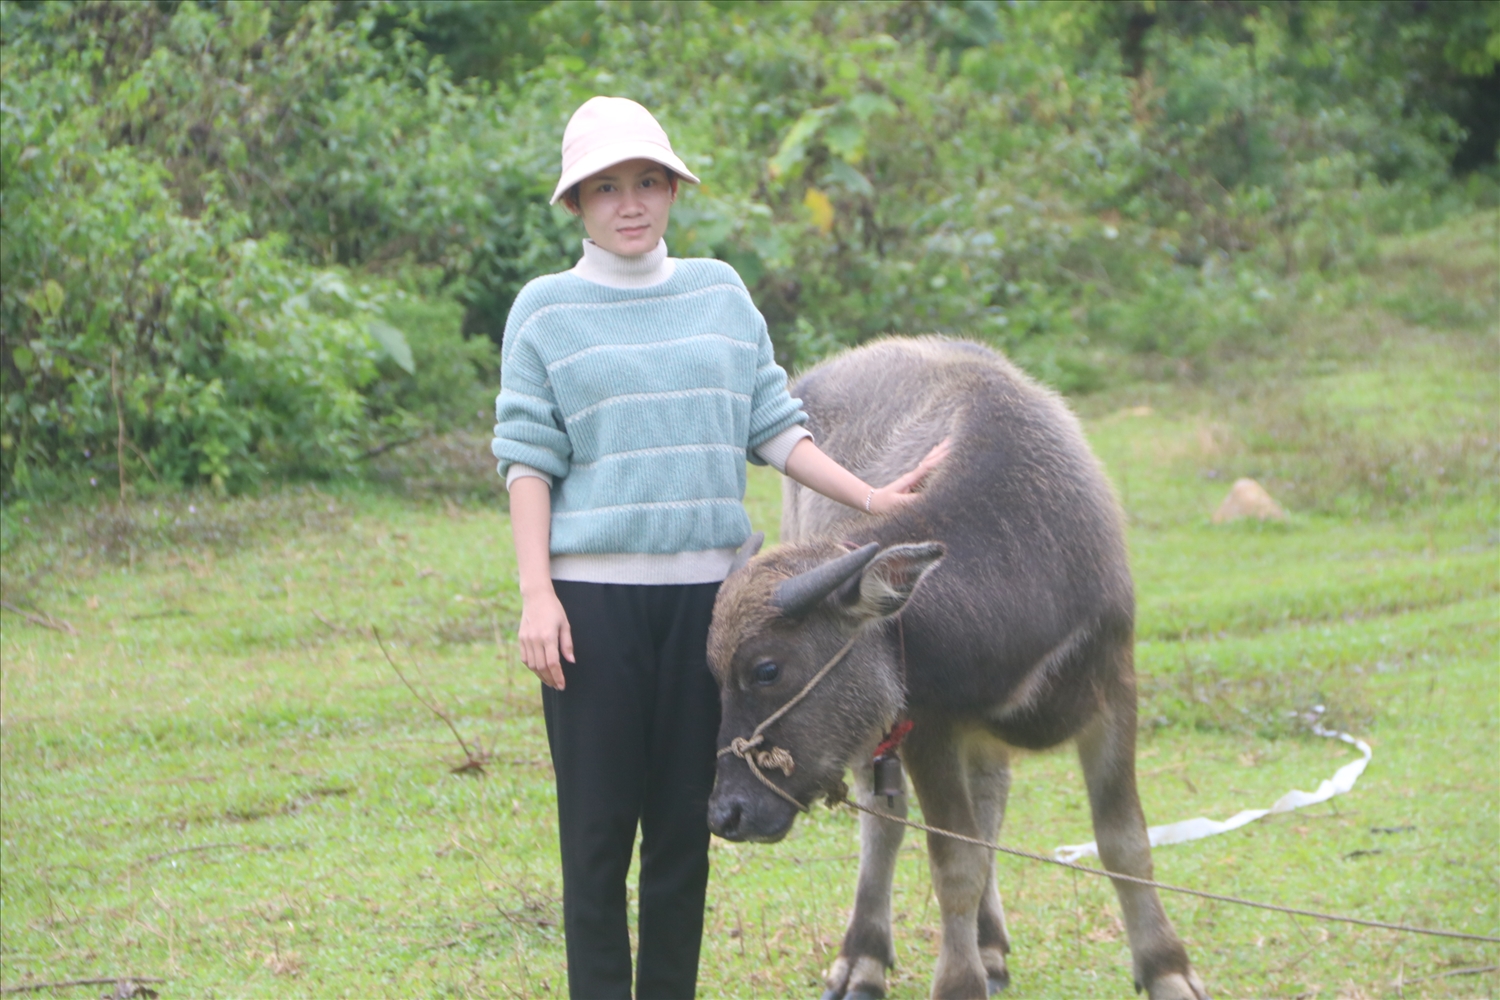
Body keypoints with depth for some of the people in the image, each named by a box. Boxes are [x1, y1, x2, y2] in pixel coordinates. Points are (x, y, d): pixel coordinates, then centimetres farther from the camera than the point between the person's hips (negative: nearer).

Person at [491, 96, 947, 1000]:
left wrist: (869, 496, 5)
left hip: (705, 587, 3)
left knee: (686, 815, 5)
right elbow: (529, 457, -1)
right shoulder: (547, 310, 2)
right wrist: (537, 596, -8)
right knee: (599, 819, -2)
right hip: (592, 592, -3)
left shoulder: (721, 293, 11)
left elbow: (773, 425, 13)